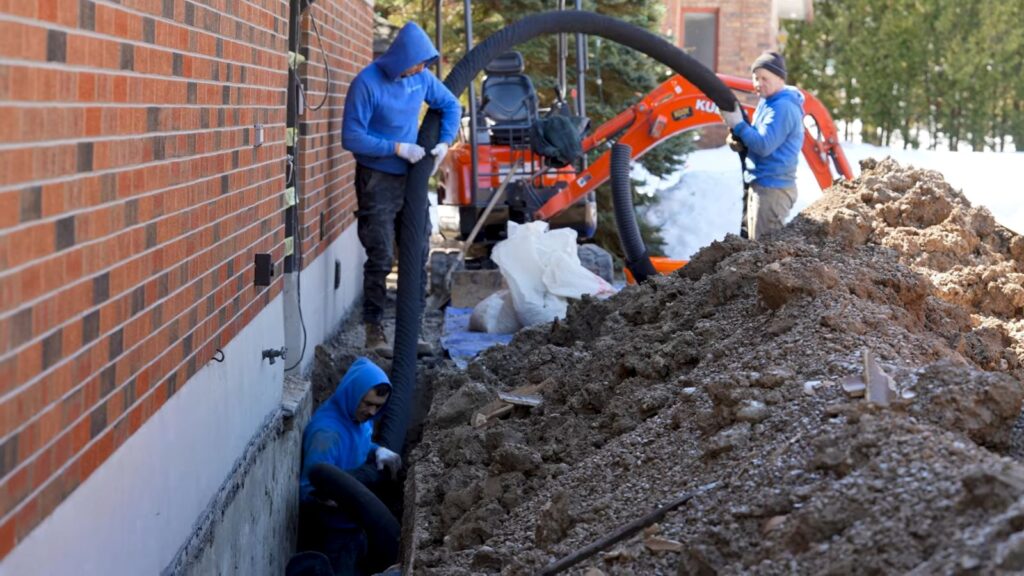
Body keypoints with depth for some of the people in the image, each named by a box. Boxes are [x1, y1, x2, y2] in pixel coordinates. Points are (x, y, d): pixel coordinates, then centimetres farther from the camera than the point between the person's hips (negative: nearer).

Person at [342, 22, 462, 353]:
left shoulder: (421, 77, -1)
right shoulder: (367, 84, -18)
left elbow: (451, 106, 15)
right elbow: (351, 138, -17)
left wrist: (444, 143, 0)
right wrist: (397, 148, -19)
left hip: (412, 177, 6)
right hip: (377, 180, -6)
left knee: (417, 256, 9)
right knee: (381, 259, -6)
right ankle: (374, 332, 3)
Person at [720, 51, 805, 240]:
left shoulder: (783, 107, -17)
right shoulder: (767, 103, 14)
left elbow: (764, 145, -23)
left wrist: (738, 124, -15)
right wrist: (738, 140, 1)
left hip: (772, 188, -10)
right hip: (760, 185, 10)